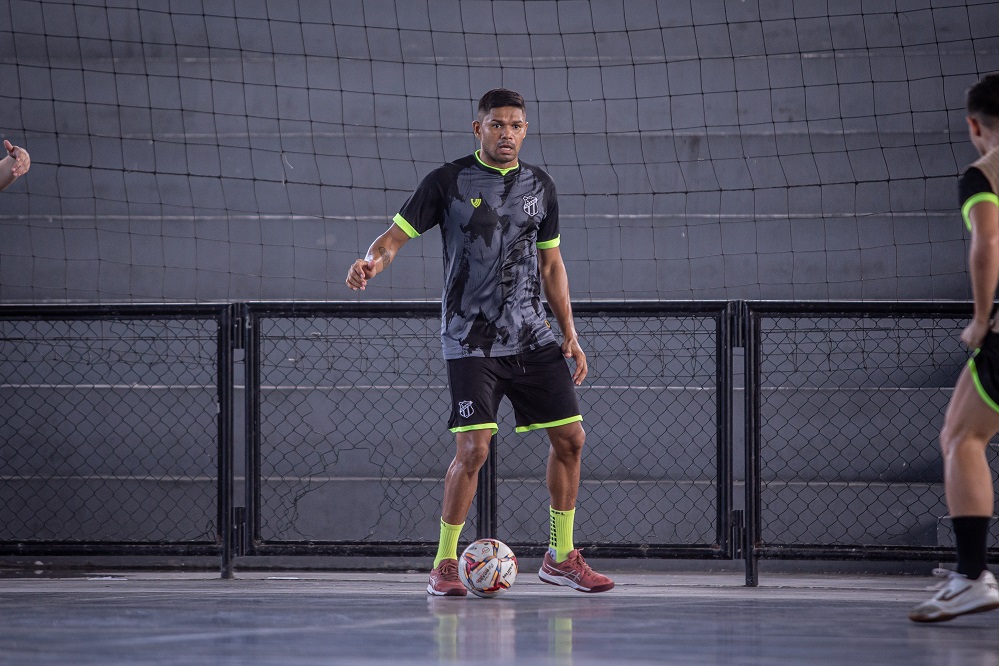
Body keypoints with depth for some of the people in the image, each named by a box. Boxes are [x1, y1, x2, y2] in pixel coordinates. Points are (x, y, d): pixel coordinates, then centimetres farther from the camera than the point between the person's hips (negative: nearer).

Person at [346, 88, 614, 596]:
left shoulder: (540, 187, 10)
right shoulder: (448, 182, -4)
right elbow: (398, 234, -5)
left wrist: (570, 334, 13)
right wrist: (373, 260, -28)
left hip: (533, 338, 5)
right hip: (471, 341, -5)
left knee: (569, 438, 3)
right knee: (473, 448, -15)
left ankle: (560, 557, 18)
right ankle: (445, 564, -1)